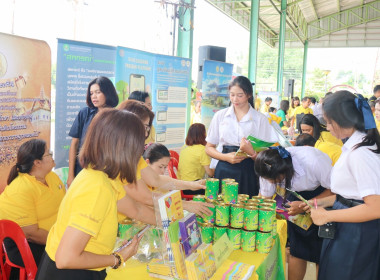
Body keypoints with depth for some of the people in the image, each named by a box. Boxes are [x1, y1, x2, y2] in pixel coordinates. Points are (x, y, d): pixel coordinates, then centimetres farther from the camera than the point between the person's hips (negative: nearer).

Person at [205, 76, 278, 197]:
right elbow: (209, 148, 10)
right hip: (224, 172, 1)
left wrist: (251, 152, -19)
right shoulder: (220, 116, 8)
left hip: (247, 173, -1)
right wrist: (226, 157, -7)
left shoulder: (260, 119, 3)